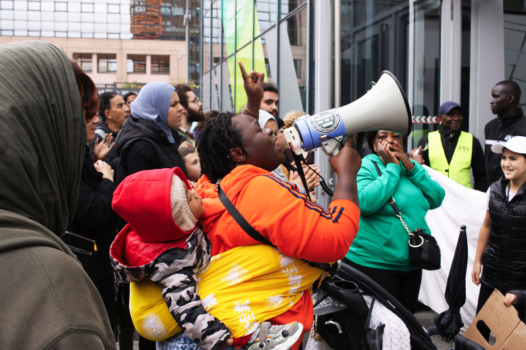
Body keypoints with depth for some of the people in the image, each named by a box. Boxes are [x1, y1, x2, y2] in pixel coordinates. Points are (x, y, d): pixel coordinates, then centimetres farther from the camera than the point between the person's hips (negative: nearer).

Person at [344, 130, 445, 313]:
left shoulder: (409, 166, 11)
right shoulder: (365, 166, -9)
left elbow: (437, 198, 0)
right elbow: (365, 202, -27)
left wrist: (411, 167, -10)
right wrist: (392, 168, -18)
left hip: (411, 263, 7)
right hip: (373, 264, -7)